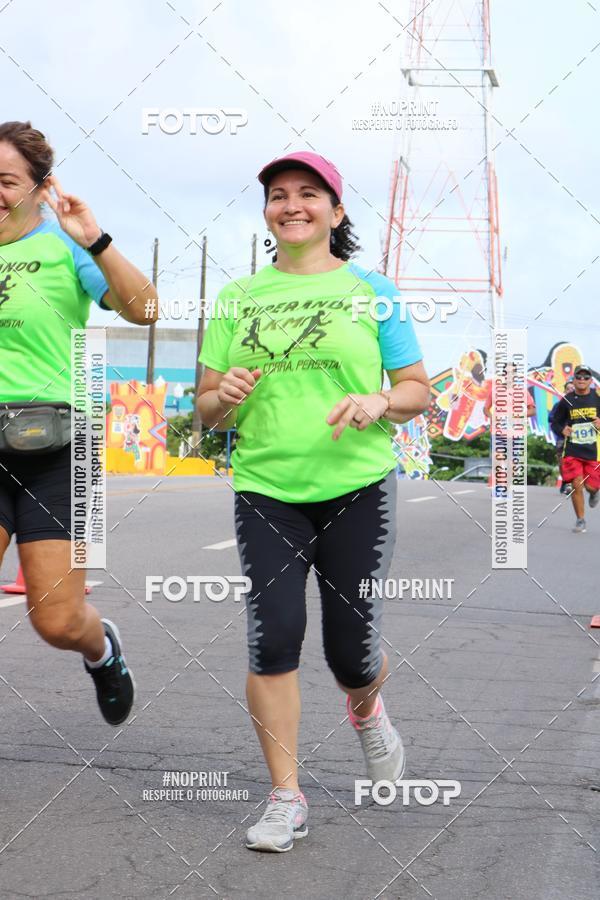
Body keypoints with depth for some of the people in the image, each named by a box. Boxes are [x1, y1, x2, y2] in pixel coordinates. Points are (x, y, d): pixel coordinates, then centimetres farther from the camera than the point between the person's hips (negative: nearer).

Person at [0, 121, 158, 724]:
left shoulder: (63, 246, -2)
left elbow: (144, 311, -14)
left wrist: (96, 241, -23)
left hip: (54, 448, -3)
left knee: (59, 623, -1)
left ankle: (102, 649, 35)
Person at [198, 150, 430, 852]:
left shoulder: (371, 291, 5)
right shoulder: (239, 297, 10)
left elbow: (418, 390, 5)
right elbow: (206, 410, 12)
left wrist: (378, 402, -16)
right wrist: (222, 398, -12)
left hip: (357, 488, -1)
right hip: (265, 489, 1)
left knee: (351, 649, 2)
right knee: (274, 635, -10)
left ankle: (365, 712, 39)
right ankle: (285, 797, 4)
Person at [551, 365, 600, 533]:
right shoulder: (566, 401, 1)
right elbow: (555, 423, 10)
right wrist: (562, 429, -11)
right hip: (572, 450, 0)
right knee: (576, 484, -7)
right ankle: (580, 520, 10)